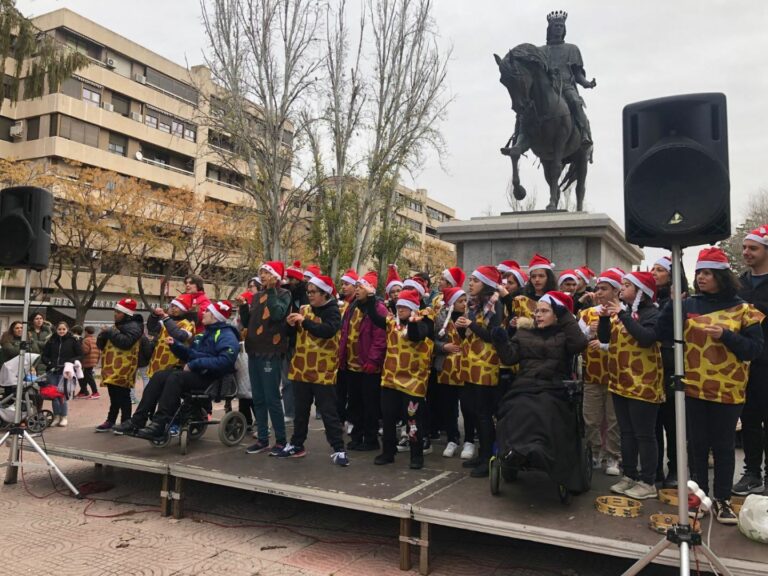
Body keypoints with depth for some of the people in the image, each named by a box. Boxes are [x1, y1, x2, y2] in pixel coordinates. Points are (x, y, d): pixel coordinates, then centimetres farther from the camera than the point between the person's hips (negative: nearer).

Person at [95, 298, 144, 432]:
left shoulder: (133, 326, -9)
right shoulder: (117, 325, 22)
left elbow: (126, 342, -26)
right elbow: (100, 344, 21)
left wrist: (111, 332, -17)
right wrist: (103, 335, -2)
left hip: (122, 370, -9)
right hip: (112, 368, 9)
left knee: (123, 397, -5)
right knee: (114, 397, 15)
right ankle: (110, 421, 23)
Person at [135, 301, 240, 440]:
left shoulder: (226, 335, -9)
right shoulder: (205, 333, 22)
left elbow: (225, 360, -26)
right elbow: (189, 354, 28)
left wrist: (195, 364, -22)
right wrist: (175, 344, 9)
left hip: (210, 378, -9)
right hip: (195, 372, 9)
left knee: (175, 377, -30)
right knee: (159, 376, -8)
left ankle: (159, 425, -34)